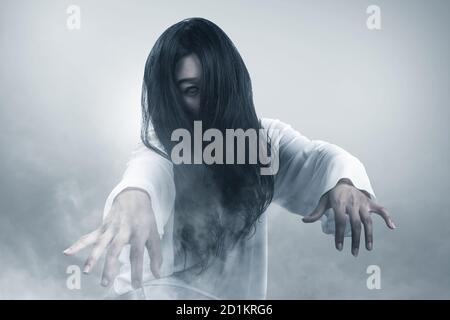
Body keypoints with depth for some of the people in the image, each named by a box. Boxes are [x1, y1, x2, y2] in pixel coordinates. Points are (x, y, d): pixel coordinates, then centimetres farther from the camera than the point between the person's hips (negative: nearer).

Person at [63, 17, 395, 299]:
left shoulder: (264, 136, -8)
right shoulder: (163, 143, -15)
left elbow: (316, 157, -24)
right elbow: (148, 171, -37)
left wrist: (343, 182, -47)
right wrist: (134, 196, -61)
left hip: (245, 286, 3)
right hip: (176, 287, -2)